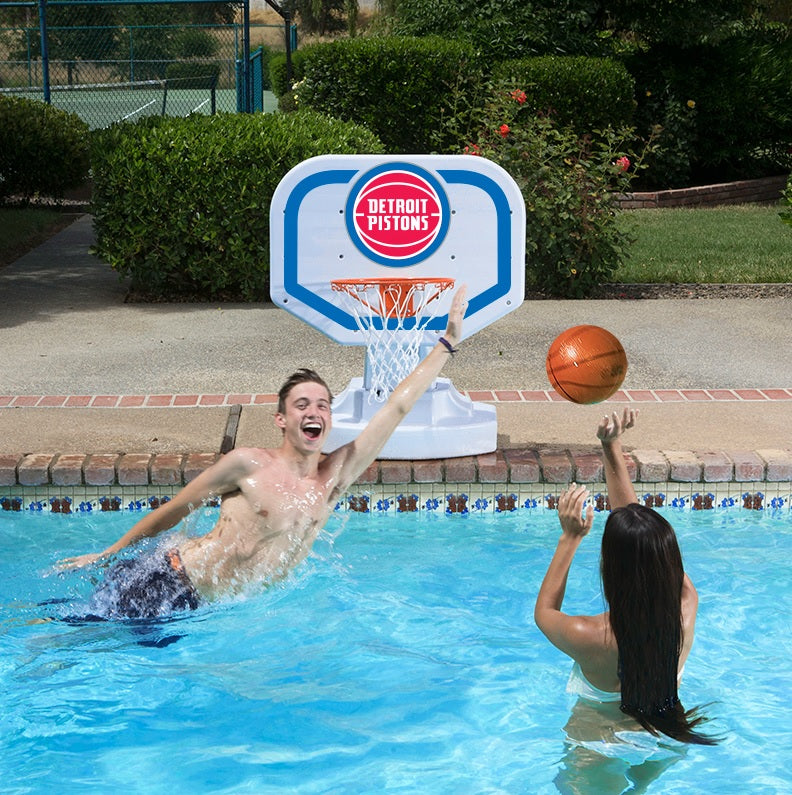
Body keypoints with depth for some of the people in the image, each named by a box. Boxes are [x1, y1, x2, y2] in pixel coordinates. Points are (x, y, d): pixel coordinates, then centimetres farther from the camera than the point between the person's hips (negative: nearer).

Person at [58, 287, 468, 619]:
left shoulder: (334, 477, 2)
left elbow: (396, 407, 3)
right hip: (159, 582, -5)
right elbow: (173, 510, 0)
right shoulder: (249, 465, -10)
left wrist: (447, 342, 4)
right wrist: (106, 554, 7)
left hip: (203, 609, 5)